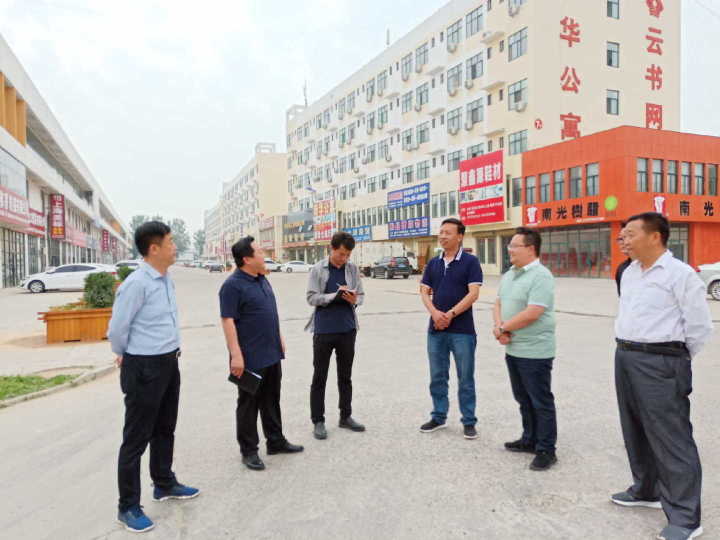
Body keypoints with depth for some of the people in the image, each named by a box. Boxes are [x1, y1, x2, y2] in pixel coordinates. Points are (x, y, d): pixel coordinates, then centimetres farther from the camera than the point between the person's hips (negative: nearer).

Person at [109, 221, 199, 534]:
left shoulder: (167, 279, 4)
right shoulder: (136, 284, -22)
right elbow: (116, 330, -15)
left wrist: (171, 349, 14)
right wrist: (126, 357, 2)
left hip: (169, 363, 8)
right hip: (144, 368, -8)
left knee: (165, 428, 23)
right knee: (137, 438, 5)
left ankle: (164, 485, 42)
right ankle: (128, 507, 22)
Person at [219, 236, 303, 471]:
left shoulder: (262, 279, 10)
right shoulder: (233, 285, -16)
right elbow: (228, 321, -20)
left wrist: (279, 339, 19)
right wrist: (236, 355, -24)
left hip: (272, 354, 8)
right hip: (250, 357, -8)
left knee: (272, 400, 18)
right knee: (249, 403, 6)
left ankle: (276, 441, 31)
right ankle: (249, 450, 18)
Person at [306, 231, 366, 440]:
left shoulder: (353, 269, 2)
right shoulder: (318, 270, -6)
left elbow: (361, 295, 6)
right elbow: (312, 298, -10)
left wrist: (354, 299, -17)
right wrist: (336, 295, -23)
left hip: (347, 329, 3)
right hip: (323, 330, -3)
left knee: (345, 376, 15)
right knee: (319, 377, 6)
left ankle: (345, 416, 29)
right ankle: (318, 421, 17)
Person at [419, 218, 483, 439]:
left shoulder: (470, 261, -5)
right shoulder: (433, 263, 9)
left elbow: (473, 294, -12)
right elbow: (424, 292, 6)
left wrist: (450, 315, -17)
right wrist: (435, 313, -12)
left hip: (462, 330, -4)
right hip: (436, 329, 5)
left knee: (465, 378, 5)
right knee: (437, 376, 13)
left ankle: (469, 421, 18)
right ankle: (438, 417, 27)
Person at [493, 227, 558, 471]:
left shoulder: (541, 276, -17)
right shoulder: (508, 275, 11)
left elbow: (531, 314, -24)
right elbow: (498, 304, 13)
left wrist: (502, 329, -13)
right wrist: (499, 327, -8)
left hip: (535, 352, -9)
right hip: (513, 349, 9)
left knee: (541, 402, 4)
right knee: (524, 399, 19)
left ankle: (546, 450, 16)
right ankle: (529, 440, 34)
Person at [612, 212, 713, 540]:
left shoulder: (680, 274, -12)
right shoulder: (629, 273, 12)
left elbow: (700, 327, -10)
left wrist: (674, 360, -1)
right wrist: (627, 349, 15)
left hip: (659, 364, -8)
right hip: (625, 359, 8)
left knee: (670, 439, -2)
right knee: (636, 432, 19)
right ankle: (645, 491, 37)